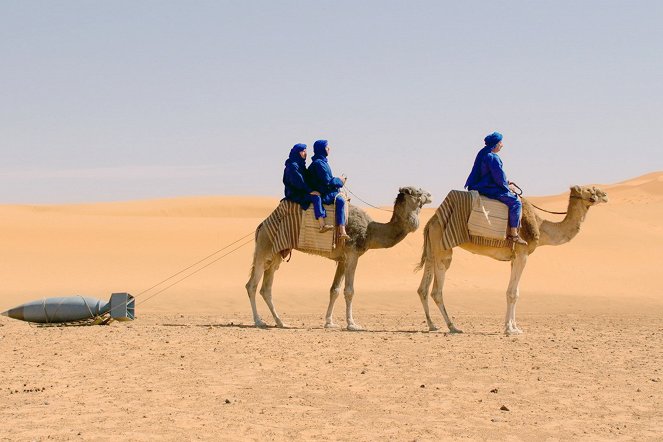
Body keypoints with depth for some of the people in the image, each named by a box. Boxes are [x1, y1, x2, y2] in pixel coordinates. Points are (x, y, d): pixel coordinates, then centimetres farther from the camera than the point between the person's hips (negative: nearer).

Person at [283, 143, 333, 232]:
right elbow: (297, 181, -21)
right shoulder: (292, 165, -14)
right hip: (295, 194, -10)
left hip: (302, 192, 10)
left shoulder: (300, 164, 16)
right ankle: (322, 225, -35)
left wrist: (311, 190, 7)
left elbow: (306, 179, 20)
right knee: (316, 197, -27)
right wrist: (310, 191, -20)